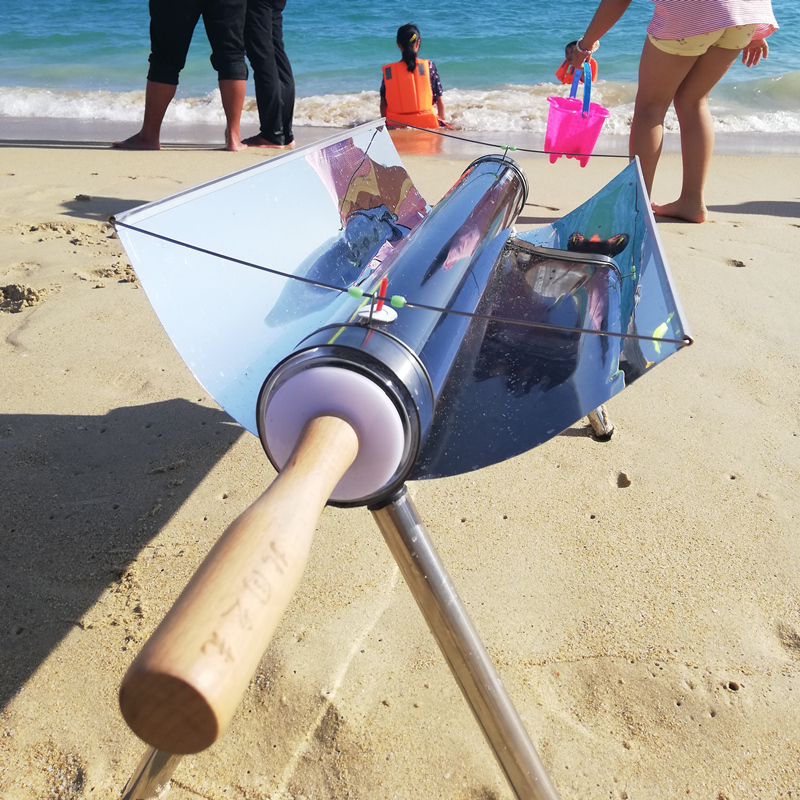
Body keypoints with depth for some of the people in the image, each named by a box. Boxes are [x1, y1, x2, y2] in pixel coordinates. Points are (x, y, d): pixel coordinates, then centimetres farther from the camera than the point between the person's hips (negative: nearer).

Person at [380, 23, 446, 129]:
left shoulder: (388, 70, 1)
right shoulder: (429, 66, -1)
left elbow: (383, 104, 7)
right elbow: (439, 101, 4)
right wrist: (442, 122, 18)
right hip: (426, 124, -1)